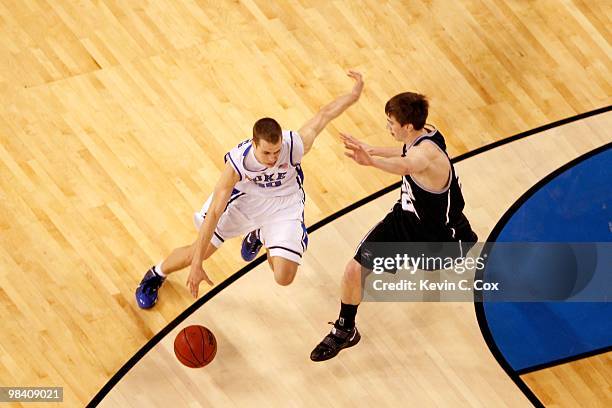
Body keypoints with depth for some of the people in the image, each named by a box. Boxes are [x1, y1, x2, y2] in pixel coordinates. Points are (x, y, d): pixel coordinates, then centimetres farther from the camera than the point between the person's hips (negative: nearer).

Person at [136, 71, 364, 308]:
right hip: (246, 197, 0)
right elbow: (214, 213, -33)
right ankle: (155, 275, 35)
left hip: (284, 202, 1)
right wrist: (196, 265, -34)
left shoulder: (295, 145, -37)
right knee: (198, 251, -1)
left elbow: (324, 114, -16)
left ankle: (260, 235, 25)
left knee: (284, 278, -10)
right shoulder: (238, 161, -36)